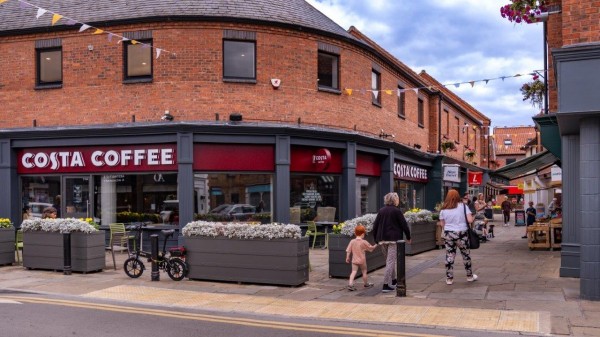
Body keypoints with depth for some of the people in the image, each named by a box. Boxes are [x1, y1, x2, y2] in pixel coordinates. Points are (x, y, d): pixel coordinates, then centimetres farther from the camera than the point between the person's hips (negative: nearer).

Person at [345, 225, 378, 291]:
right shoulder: (364, 242, -10)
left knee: (354, 272, -1)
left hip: (354, 260, 3)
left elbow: (348, 251, 0)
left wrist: (347, 258, 10)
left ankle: (350, 284, -16)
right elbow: (371, 248, 2)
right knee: (364, 272, 13)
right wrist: (375, 245, 20)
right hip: (362, 260, -3)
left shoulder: (352, 241, -1)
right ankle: (366, 284, 29)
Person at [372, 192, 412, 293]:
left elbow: (375, 225, 9)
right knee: (391, 261, -5)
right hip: (393, 239, -6)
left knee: (388, 261, 19)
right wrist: (408, 237, 8)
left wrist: (376, 239, 16)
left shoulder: (381, 211, 9)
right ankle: (386, 285, -10)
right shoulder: (397, 211, -6)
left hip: (382, 239, 6)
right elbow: (404, 225, -5)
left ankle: (393, 281, 32)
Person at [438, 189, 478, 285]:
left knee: (449, 256, 6)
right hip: (461, 233, -1)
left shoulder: (443, 209, 2)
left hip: (448, 234, 2)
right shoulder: (463, 206, -3)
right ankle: (470, 276, 26)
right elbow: (470, 220, -9)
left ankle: (449, 278, 9)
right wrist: (472, 217, 11)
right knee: (466, 255, 14)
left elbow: (442, 224, 4)